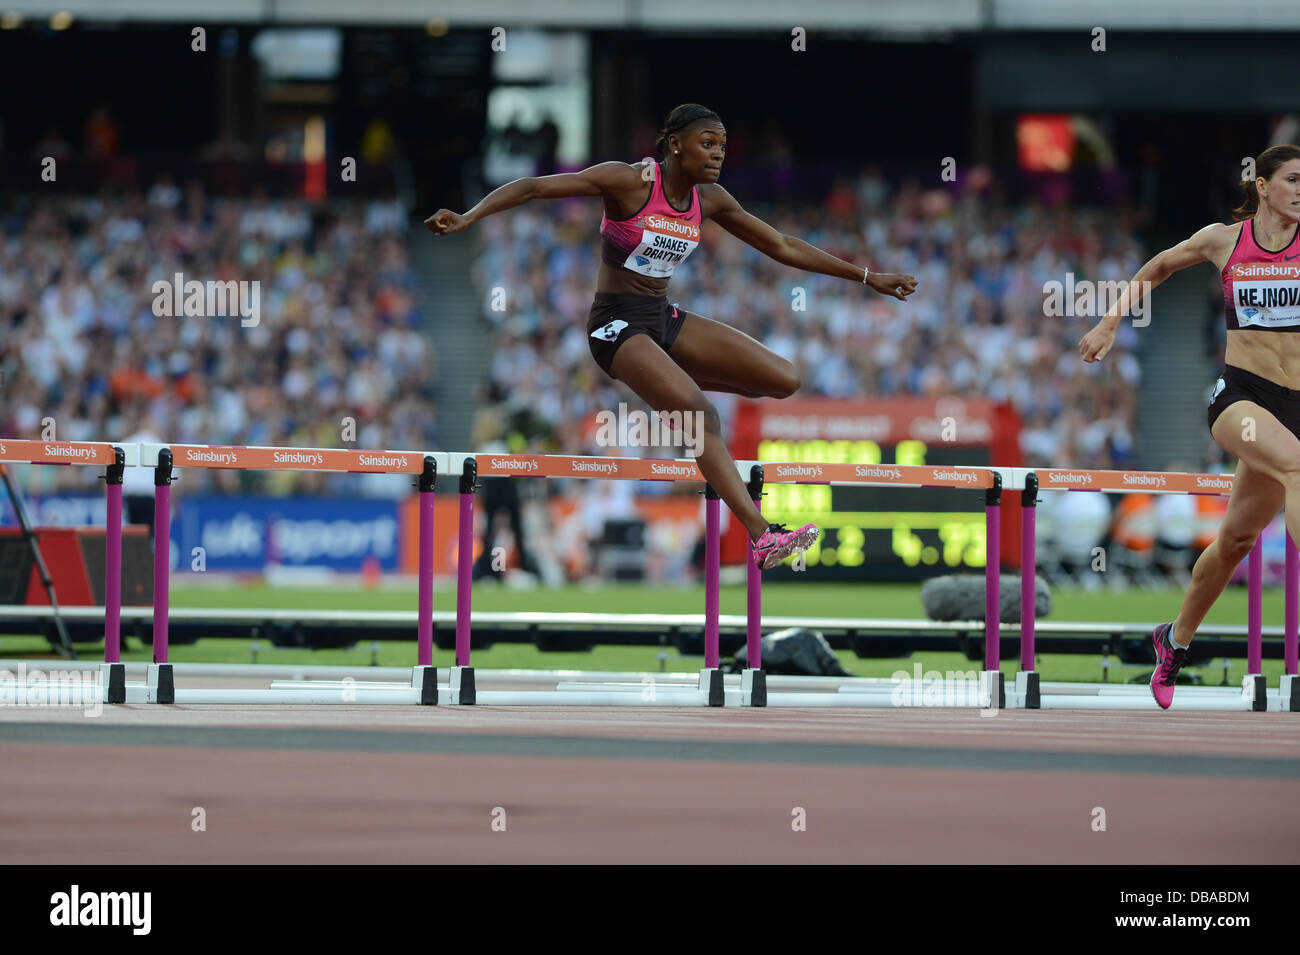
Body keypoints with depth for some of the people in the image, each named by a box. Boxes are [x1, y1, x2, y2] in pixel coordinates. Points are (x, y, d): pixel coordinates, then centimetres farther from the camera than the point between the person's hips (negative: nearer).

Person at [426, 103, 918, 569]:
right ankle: (761, 537, -35)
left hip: (665, 319, 7)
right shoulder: (629, 181, -16)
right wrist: (467, 217, -33)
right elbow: (533, 187, -20)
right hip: (617, 324, -7)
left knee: (784, 380, -2)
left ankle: (674, 383, 17)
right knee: (702, 414, -29)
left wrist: (867, 277, 12)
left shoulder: (709, 200, 2)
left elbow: (783, 246, 11)